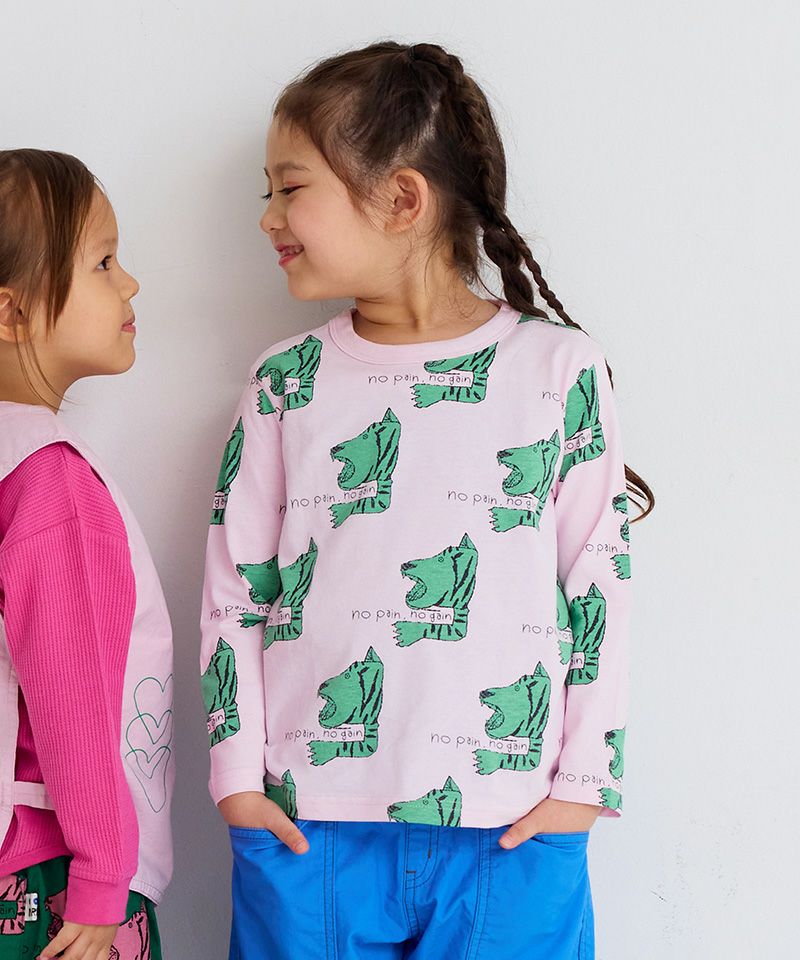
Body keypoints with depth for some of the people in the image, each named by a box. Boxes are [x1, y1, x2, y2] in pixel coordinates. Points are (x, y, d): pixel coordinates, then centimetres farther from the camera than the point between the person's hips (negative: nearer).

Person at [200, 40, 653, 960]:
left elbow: (600, 584, 0)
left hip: (513, 833, -1)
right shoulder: (285, 383, 4)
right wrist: (239, 775, 2)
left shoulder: (560, 369, -2)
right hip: (304, 824, 2)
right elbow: (234, 589, 7)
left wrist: (583, 781, -2)